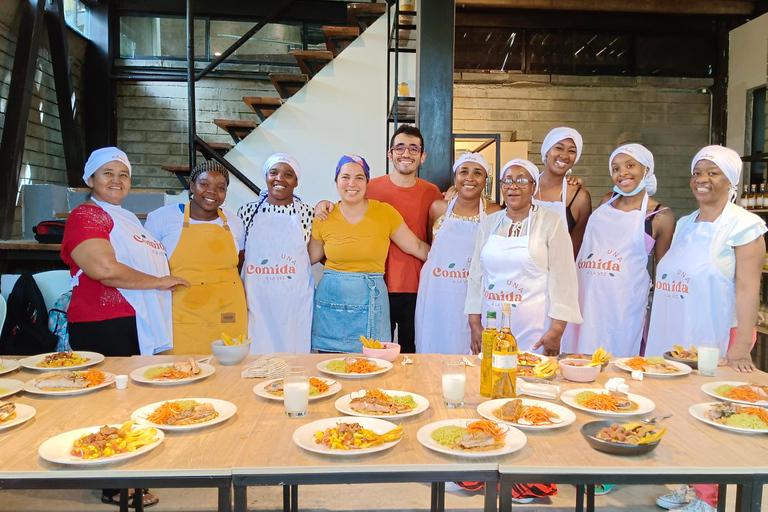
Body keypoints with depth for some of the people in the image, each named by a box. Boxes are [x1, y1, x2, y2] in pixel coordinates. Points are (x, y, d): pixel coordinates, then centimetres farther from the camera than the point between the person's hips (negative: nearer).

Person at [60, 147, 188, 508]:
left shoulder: (126, 219, 22)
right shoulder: (86, 215, -6)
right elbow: (103, 268, -21)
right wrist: (159, 281, -12)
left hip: (141, 327, 8)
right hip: (104, 329, -8)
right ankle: (116, 489, 14)